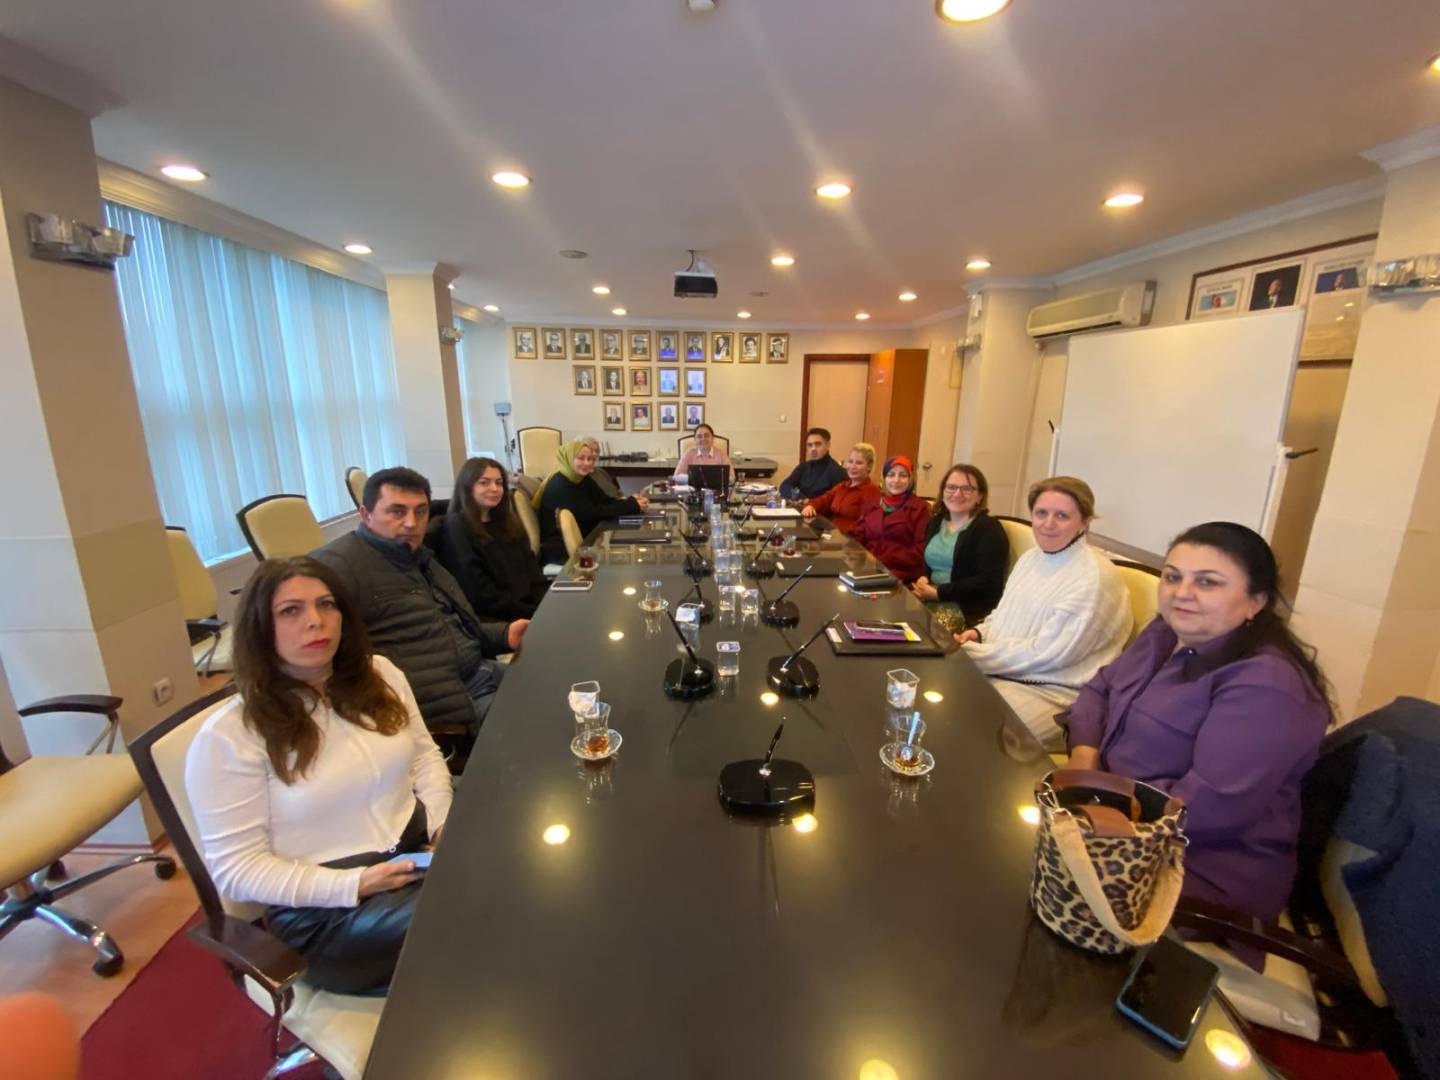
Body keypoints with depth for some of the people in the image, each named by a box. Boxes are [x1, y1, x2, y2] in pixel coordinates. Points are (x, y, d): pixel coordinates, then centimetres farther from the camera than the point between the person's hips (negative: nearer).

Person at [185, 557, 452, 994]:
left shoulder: (379, 675, 4)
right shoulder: (228, 735, -11)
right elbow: (235, 868, -9)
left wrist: (442, 824, -5)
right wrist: (353, 885, -20)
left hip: (418, 852, 5)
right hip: (323, 910, -5)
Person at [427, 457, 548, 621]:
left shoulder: (510, 524, 19)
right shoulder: (456, 527, -3)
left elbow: (533, 572, 12)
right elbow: (479, 594, -11)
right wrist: (535, 613, -15)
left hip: (529, 607, 7)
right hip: (491, 618, -7)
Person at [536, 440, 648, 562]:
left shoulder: (584, 479, 6)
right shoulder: (560, 486, -21)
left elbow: (606, 501, 0)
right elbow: (592, 513, -25)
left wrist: (631, 501, -20)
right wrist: (632, 506, -25)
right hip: (557, 547, -8)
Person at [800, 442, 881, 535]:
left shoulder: (872, 491, -7)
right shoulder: (842, 485, 23)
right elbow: (824, 499, 12)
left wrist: (838, 528, -28)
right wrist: (810, 506, -11)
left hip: (850, 538, -7)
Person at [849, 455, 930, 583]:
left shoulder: (920, 508, 4)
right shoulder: (872, 506, 20)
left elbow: (919, 552, -4)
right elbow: (857, 538, 13)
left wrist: (881, 560, -14)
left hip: (901, 575, -4)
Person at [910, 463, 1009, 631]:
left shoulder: (989, 529, -7)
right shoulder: (935, 521, 15)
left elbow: (987, 582, -16)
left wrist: (938, 593, -17)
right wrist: (922, 579, -6)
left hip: (969, 607, -6)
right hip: (931, 599, 6)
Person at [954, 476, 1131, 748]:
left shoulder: (1094, 577, -17)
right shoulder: (1031, 557, 9)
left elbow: (1046, 653, -20)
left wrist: (972, 653, -18)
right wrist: (980, 633, -2)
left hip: (1051, 693, -8)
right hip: (1001, 670, 8)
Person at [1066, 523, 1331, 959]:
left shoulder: (1265, 685, -24)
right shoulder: (1166, 634, 3)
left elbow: (1209, 806, -29)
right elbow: (1100, 688, 9)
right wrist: (1085, 755, -9)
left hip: (1205, 871, -8)